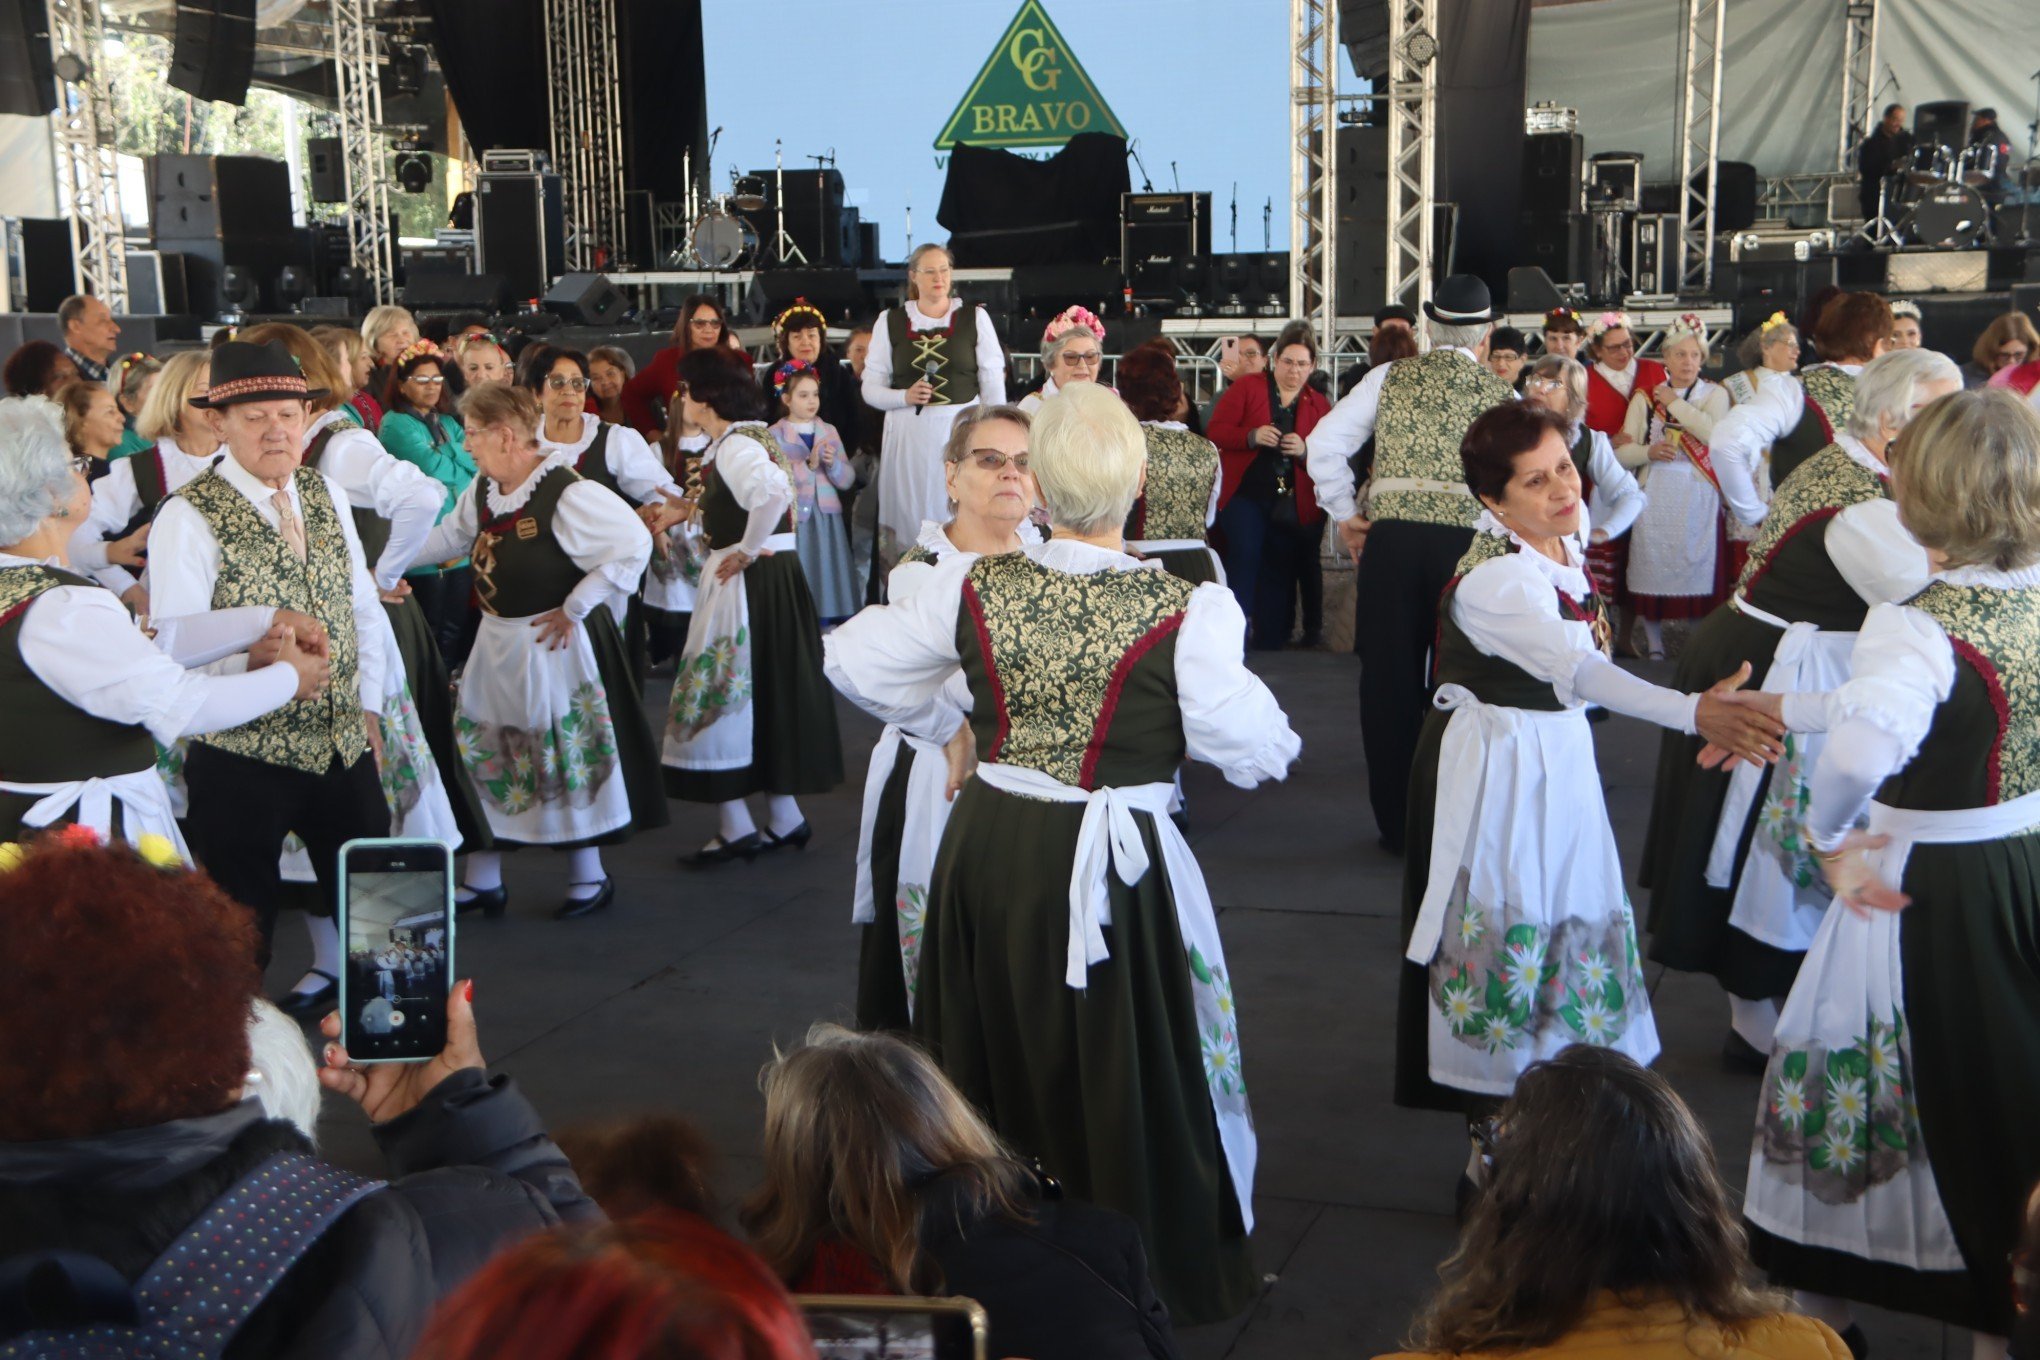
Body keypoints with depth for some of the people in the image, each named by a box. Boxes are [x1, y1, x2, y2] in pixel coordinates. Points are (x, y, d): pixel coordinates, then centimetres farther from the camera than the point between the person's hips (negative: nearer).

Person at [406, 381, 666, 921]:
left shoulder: (567, 493, -21)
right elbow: (449, 536, 21)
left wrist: (575, 608, -18)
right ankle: (482, 881, 24)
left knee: (568, 755, 2)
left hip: (554, 644, -8)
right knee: (480, 753, 12)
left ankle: (588, 877, 20)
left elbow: (634, 545, -22)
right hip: (496, 642, 8)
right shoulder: (483, 489, 5)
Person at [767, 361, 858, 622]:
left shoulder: (829, 431, 11)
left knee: (828, 579, 1)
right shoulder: (774, 436, 0)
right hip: (793, 520, -4)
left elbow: (847, 480, 5)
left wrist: (833, 463, -14)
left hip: (827, 520, 4)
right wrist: (809, 464, -19)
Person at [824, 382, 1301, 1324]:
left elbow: (852, 661, 1)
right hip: (1115, 867, -4)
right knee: (1118, 1075, 12)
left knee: (1000, 1057, 21)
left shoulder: (974, 586, -8)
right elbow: (1254, 750, -14)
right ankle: (1155, 1271, 29)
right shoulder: (1184, 611, -19)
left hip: (988, 851, 4)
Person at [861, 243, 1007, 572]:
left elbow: (993, 385, 4)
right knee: (908, 518, -1)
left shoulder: (975, 317, 6)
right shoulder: (890, 321, 9)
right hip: (907, 436, 1)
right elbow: (870, 389, 7)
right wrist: (905, 396, -12)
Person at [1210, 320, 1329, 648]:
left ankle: (1271, 647, 16)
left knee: (1279, 575, 7)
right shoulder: (1246, 388, 4)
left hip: (1294, 505, 3)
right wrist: (1251, 436, -19)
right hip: (1246, 495, -2)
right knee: (1244, 558, -16)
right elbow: (1215, 430, -3)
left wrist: (1305, 451, -15)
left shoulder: (1320, 405, 11)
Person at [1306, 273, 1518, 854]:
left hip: (1390, 538, 1)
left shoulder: (1391, 379, 7)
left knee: (1389, 678, 8)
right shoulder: (1501, 396, 6)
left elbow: (1324, 444, 1)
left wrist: (1345, 514, 8)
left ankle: (1396, 824, 15)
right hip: (1467, 539, 0)